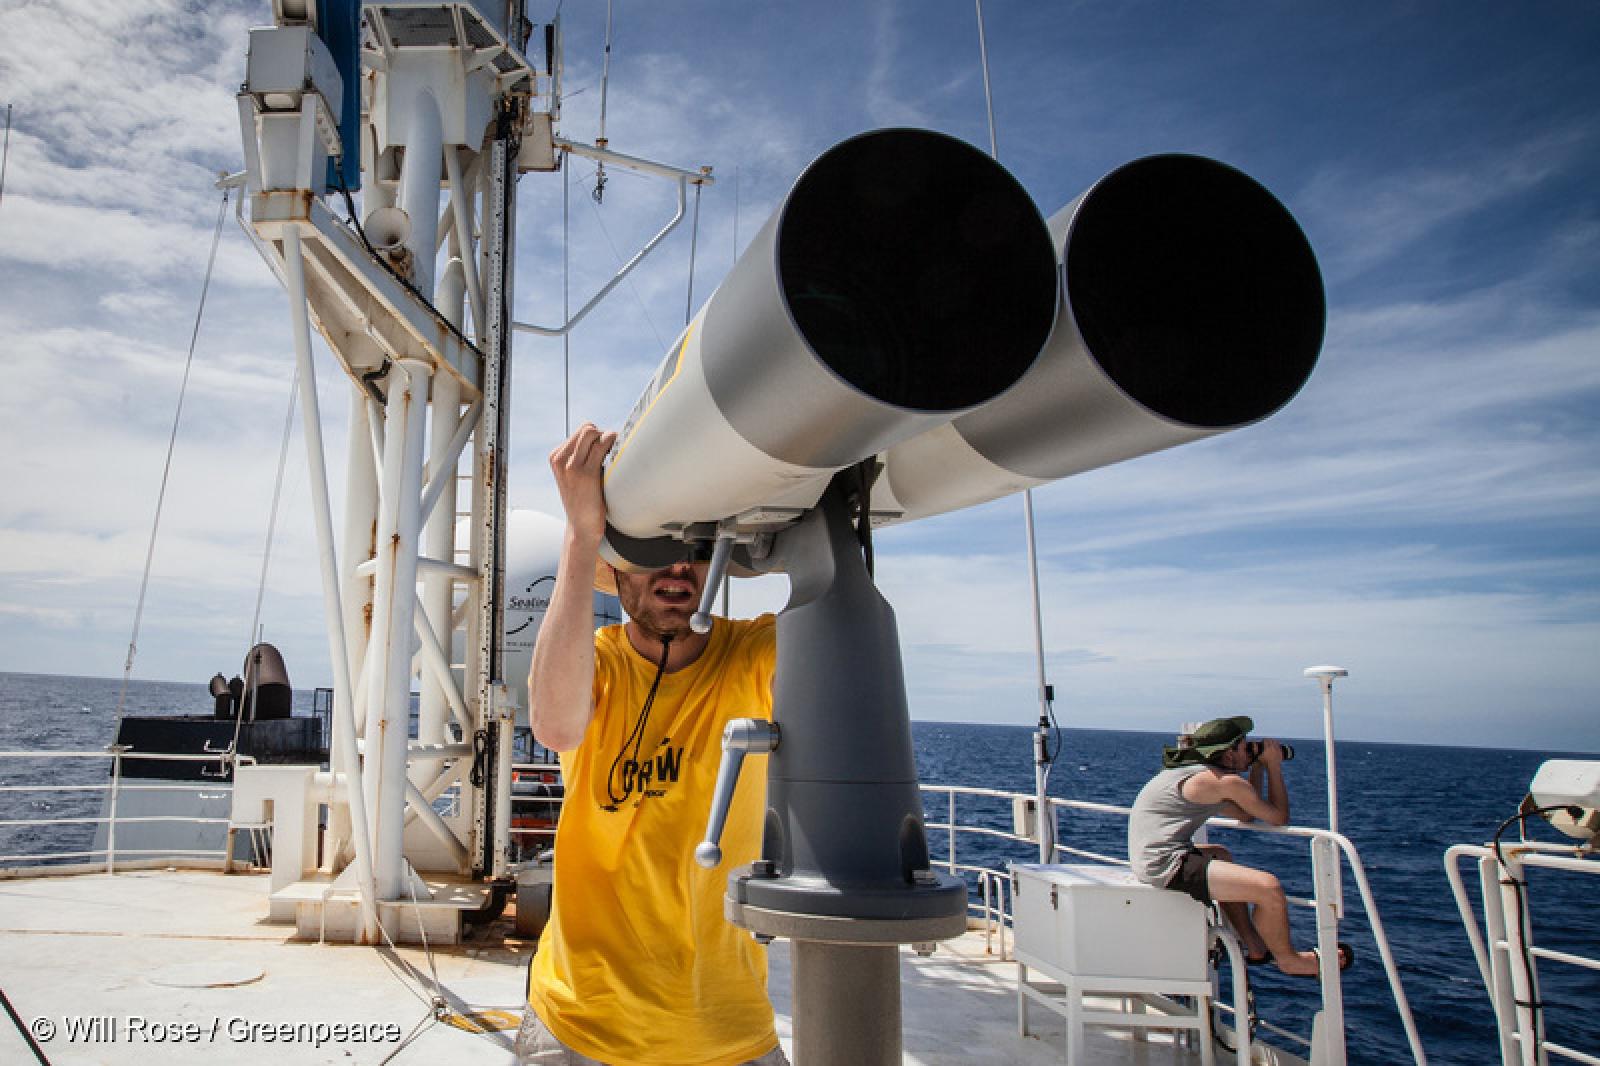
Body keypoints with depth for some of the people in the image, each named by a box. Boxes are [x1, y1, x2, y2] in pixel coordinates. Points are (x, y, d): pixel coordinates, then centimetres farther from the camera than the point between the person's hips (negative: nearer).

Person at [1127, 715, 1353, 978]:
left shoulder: (1192, 773, 19)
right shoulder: (1228, 782, -10)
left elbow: (1246, 815, 27)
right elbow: (1279, 818, 1)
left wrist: (1258, 767, 25)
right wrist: (1273, 765, 9)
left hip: (1149, 857, 11)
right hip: (1166, 865, -11)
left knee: (1222, 856, 37)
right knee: (1269, 888, -15)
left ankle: (1255, 947, 38)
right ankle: (1287, 959, 14)